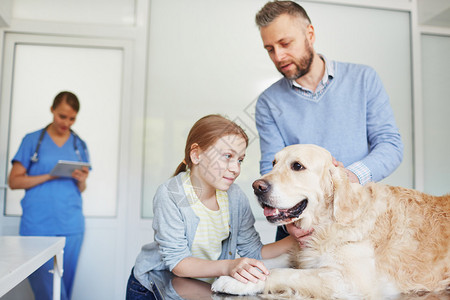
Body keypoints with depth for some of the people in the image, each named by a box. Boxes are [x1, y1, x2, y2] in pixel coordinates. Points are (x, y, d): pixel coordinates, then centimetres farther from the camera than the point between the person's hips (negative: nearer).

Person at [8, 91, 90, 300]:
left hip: (71, 225, 3)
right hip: (38, 225, -2)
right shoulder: (32, 140, 6)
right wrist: (49, 176, -10)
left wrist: (81, 181, -6)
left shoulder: (80, 145, 13)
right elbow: (14, 181, 2)